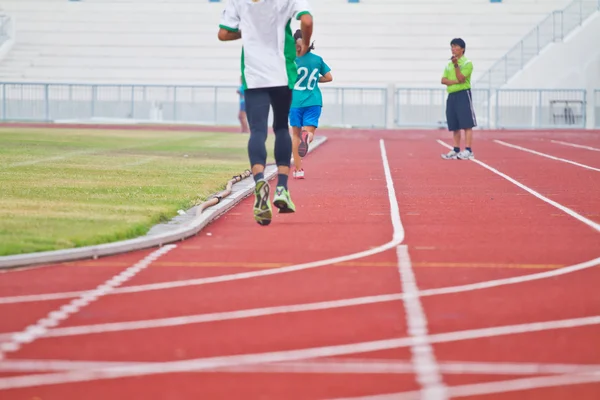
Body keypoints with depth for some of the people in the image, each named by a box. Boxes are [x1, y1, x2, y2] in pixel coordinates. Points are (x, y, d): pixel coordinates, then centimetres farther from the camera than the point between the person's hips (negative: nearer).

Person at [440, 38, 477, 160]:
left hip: (463, 94, -7)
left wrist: (456, 65, -21)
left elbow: (461, 78, -14)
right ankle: (456, 150, 12)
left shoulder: (467, 63, -4)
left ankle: (468, 151, -14)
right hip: (451, 95, 7)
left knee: (467, 124, -10)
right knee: (454, 125, 8)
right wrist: (455, 82, -10)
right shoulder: (449, 65, 16)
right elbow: (443, 80, 5)